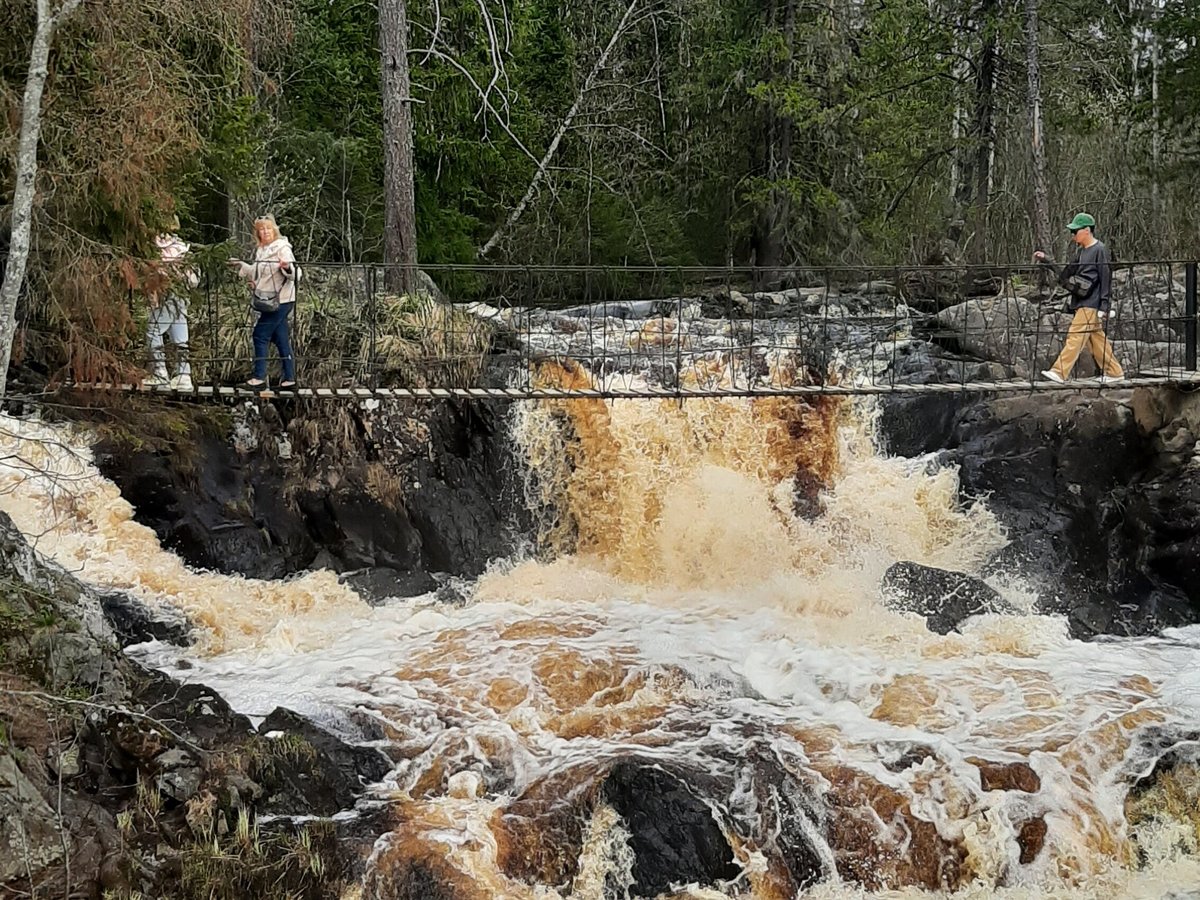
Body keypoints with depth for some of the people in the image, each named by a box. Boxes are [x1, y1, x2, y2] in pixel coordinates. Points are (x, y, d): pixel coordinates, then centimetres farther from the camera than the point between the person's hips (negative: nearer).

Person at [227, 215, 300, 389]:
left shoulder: (283, 249, -12)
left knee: (261, 335, -7)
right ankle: (289, 378, 12)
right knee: (280, 338, 9)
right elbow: (256, 273, 29)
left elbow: (295, 275, -20)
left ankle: (259, 377, -2)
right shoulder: (261, 251, 13)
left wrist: (287, 267, -40)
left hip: (280, 300, -8)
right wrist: (240, 266, 25)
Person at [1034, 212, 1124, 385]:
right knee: (1097, 340, 11)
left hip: (1090, 304, -9)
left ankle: (1060, 373, -16)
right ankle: (1115, 373, 18)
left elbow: (1106, 280, -12)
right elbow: (1066, 274, 19)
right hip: (1082, 304, 9)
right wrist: (1046, 261, 13)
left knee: (1075, 337, -13)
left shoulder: (1099, 250, -8)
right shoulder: (1083, 252, 18)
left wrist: (1103, 307, -17)